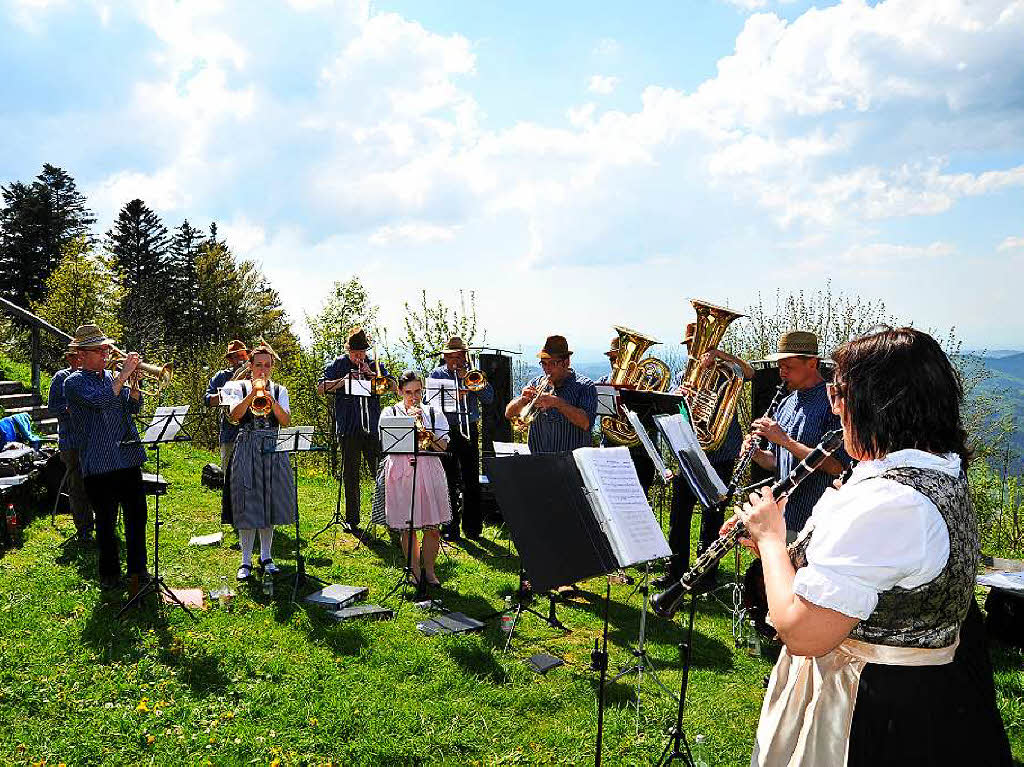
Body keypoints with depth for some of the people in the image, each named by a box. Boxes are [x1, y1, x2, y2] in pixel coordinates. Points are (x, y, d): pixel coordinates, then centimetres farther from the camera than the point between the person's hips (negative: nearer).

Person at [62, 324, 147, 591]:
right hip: (99, 464, -5)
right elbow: (100, 400, -22)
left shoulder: (112, 377, 14)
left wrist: (134, 385, -6)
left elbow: (134, 408, 11)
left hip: (129, 459, 5)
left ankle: (137, 569, 22)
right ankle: (109, 574, 18)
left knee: (137, 515, 9)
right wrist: (124, 374, -18)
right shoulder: (74, 382, -4)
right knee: (105, 520, 4)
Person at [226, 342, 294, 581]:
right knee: (247, 505, -3)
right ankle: (246, 561, 6)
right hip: (247, 449, -2)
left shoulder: (279, 390, 11)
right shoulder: (240, 387, 6)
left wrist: (270, 400, -16)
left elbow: (286, 421, -3)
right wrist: (253, 393, -18)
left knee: (270, 503, 6)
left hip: (273, 450, 2)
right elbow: (234, 416, -11)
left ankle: (266, 556, 19)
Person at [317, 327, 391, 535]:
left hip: (372, 426, 1)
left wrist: (372, 374, -10)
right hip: (348, 428, -1)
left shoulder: (374, 364, 11)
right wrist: (343, 381, -13)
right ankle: (351, 519, 14)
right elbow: (321, 387, -1)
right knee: (350, 475, 5)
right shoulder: (338, 364, 7)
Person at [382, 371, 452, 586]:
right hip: (401, 473, -1)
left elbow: (442, 446, 1)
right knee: (407, 526, 3)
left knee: (433, 526, 0)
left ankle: (429, 569, 18)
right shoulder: (390, 413, 6)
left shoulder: (433, 413, 9)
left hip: (429, 472, 1)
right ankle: (415, 570, 19)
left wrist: (427, 434, -16)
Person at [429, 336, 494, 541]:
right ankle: (451, 527, 9)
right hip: (445, 431, -1)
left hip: (469, 430, 1)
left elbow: (489, 398, 0)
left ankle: (472, 526, 10)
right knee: (449, 481, 0)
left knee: (472, 481, 0)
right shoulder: (437, 374, 9)